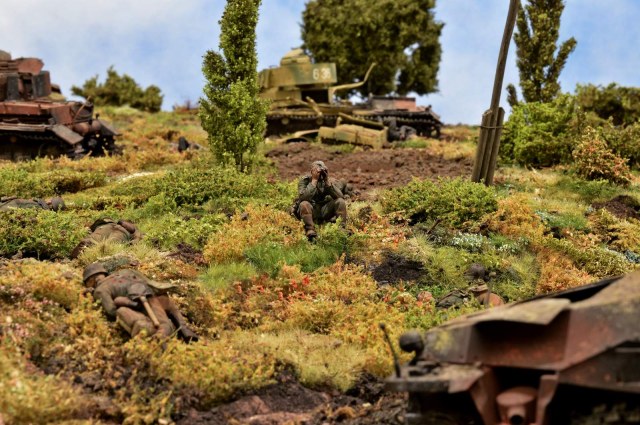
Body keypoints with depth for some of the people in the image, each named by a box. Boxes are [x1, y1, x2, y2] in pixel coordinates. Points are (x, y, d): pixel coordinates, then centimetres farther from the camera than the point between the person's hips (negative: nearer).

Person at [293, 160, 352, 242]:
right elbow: (302, 197, -29)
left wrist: (327, 181, -20)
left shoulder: (327, 180, -1)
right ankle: (310, 233, -40)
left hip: (324, 211, 3)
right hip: (310, 212, -3)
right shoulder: (304, 180, -10)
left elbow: (340, 196, -13)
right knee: (304, 204, -34)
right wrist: (314, 181, -26)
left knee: (340, 201, -16)